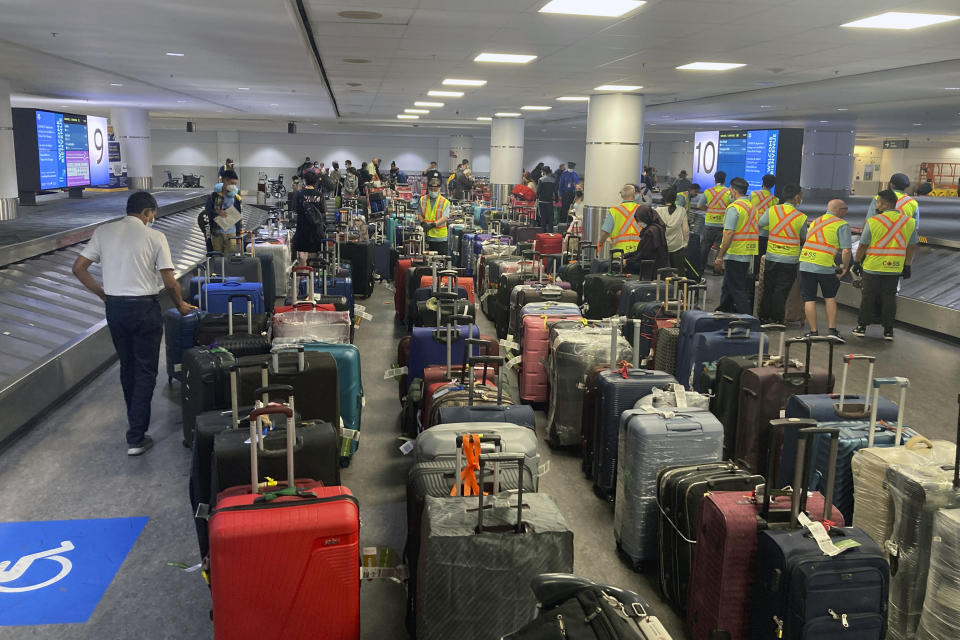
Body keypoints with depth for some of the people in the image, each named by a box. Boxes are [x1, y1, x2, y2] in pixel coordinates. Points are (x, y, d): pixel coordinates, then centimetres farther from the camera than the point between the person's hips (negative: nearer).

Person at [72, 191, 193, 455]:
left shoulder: (103, 232, 2)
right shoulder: (154, 236, -9)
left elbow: (79, 268, 2)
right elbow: (169, 282, -11)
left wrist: (103, 294, 13)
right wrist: (180, 305, 6)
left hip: (114, 308, 5)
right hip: (144, 308, -4)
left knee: (127, 366, 22)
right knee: (145, 371, 5)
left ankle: (135, 420, 39)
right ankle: (136, 438, 3)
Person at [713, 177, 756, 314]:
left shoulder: (734, 208, -15)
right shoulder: (752, 207, 12)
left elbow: (729, 234, -21)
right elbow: (753, 232, 15)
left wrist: (720, 256, -18)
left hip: (735, 255, -9)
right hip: (748, 256, 9)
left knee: (738, 290, -4)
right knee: (728, 287, 21)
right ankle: (724, 313, 33)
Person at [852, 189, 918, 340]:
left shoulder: (872, 221, -12)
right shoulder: (909, 222, 1)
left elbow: (862, 246, -7)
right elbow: (910, 247, 7)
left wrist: (857, 262, 6)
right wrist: (907, 266, 16)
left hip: (872, 267, -3)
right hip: (894, 268, 3)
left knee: (868, 297, 8)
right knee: (889, 298, 10)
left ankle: (862, 326, 16)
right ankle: (888, 330, 14)